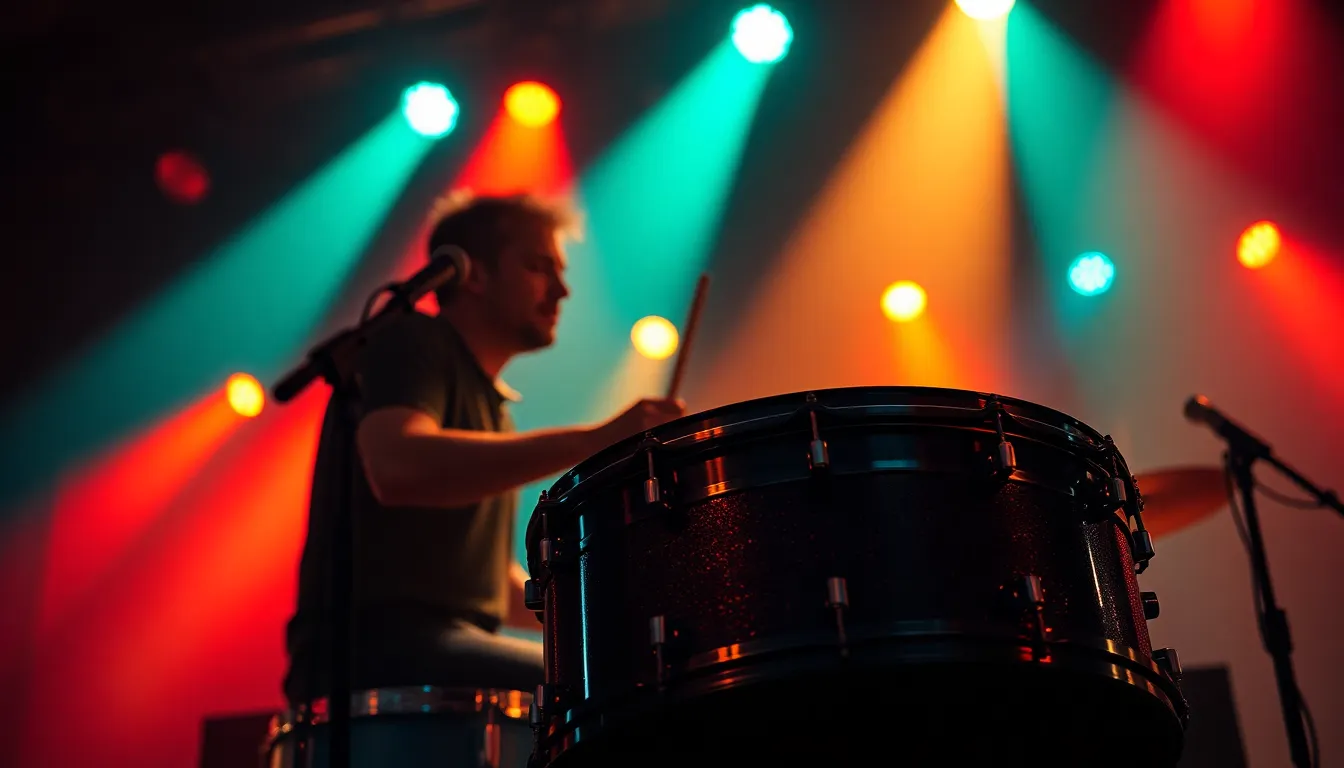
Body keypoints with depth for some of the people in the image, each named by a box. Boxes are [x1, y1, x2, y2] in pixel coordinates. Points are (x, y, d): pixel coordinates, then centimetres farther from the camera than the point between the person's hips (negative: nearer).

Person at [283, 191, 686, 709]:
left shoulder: (489, 403, 25)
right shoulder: (411, 344, -2)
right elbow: (398, 468, -26)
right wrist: (594, 441, -31)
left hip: (453, 652, 9)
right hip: (376, 650, -9)